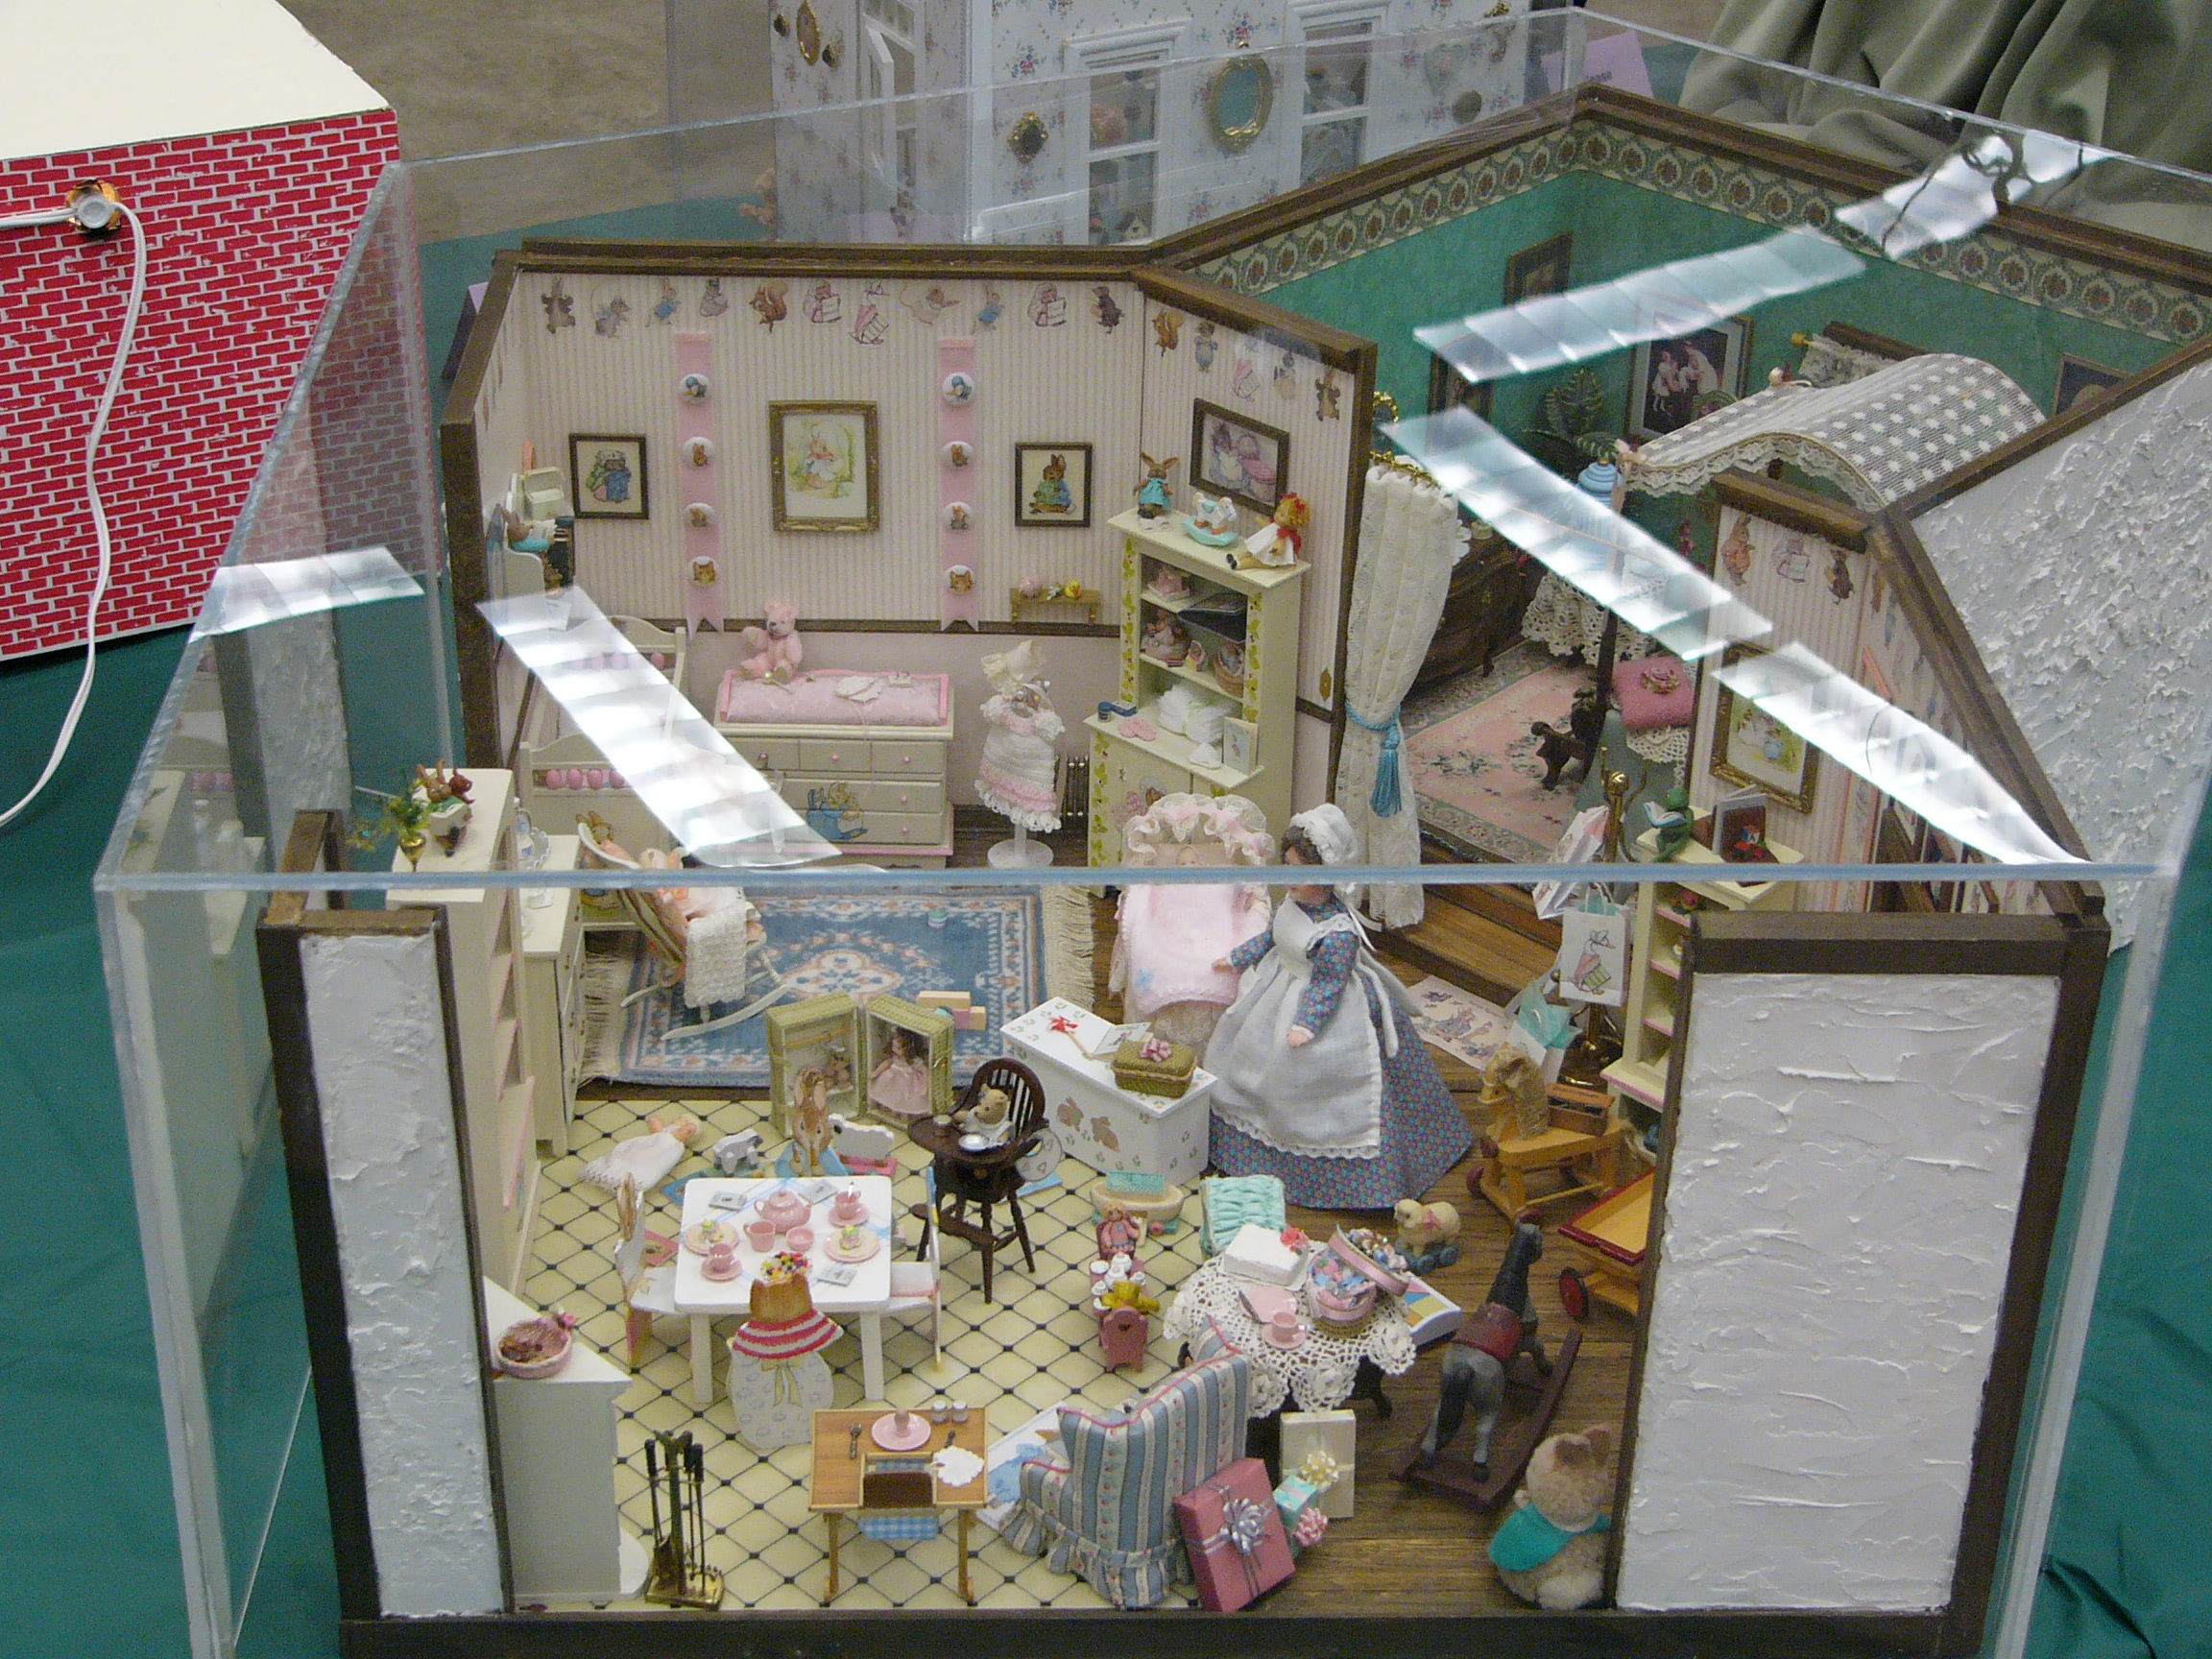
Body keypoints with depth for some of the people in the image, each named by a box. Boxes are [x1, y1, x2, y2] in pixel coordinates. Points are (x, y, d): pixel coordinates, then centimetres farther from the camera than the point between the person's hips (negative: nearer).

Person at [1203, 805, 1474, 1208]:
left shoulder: (1337, 933, -32)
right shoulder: (1294, 903, -7)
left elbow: (1327, 986, -27)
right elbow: (1271, 937, 11)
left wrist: (1306, 1024, -30)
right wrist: (1236, 959, 18)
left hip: (1323, 1006, -9)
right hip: (1280, 986, 9)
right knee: (1253, 1046, 21)